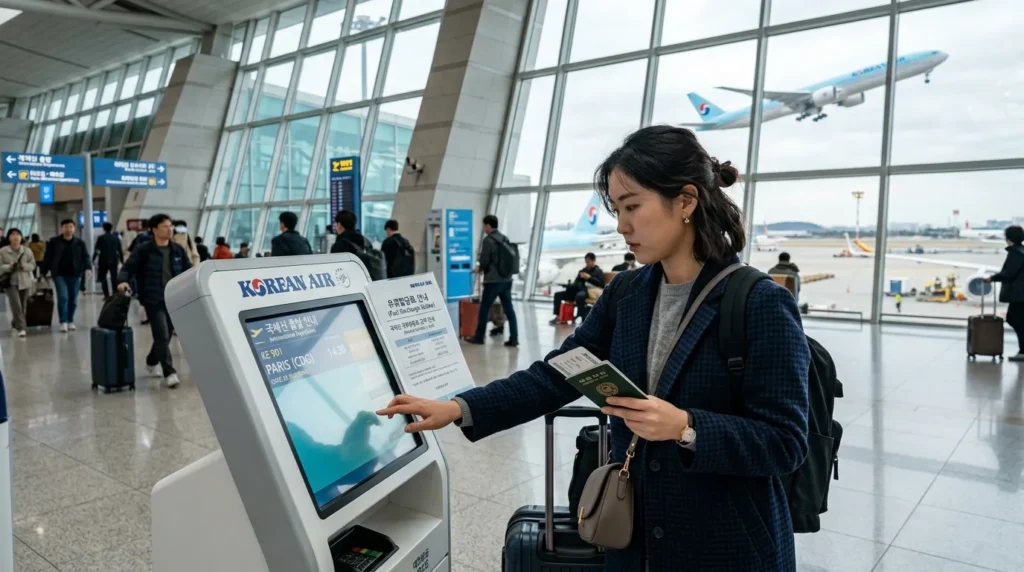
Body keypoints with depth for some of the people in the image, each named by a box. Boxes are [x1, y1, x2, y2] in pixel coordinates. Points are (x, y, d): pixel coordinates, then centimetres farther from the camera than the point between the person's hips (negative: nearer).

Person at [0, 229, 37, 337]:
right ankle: (20, 328, -13)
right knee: (16, 305, -15)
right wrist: (9, 267, -20)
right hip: (11, 282, -3)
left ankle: (15, 323, 35)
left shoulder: (27, 250, 3)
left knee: (23, 306, 10)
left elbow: (33, 265, 1)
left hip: (25, 281, 3)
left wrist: (23, 265, -18)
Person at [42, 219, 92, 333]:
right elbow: (47, 258, 5)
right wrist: (44, 272, 3)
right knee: (63, 297, -12)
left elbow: (85, 257, -3)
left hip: (74, 275, 2)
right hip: (59, 274, -2)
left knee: (73, 299, 8)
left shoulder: (80, 242, 3)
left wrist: (88, 268, -21)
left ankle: (71, 322, 20)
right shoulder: (54, 242, 2)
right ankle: (63, 322, -7)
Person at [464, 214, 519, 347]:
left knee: (484, 309, 6)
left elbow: (484, 261, -16)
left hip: (493, 280, -7)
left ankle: (478, 337, 16)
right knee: (509, 309, 5)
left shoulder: (488, 240, -11)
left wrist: (480, 269, 7)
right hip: (506, 279, 7)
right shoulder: (505, 239, 11)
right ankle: (514, 339, 2)